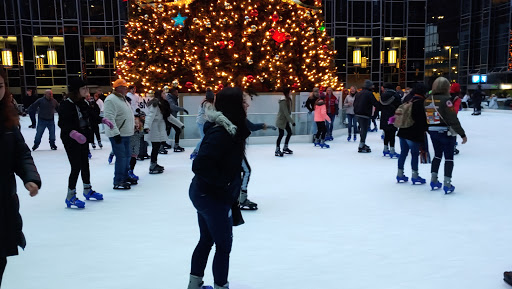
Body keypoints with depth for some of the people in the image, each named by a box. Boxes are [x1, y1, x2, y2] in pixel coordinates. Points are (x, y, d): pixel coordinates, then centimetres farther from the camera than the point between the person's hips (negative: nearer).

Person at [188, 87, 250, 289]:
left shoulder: (230, 129, 3)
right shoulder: (221, 133, -27)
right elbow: (199, 165, -33)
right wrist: (225, 182, -23)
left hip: (202, 193, 10)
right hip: (214, 198, -10)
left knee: (206, 240, 23)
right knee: (224, 246, 8)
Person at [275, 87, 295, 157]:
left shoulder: (287, 99, 6)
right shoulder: (283, 101, -22)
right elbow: (286, 113, -24)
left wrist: (290, 120, 9)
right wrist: (292, 121, -23)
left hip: (285, 120, 9)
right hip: (281, 120, -9)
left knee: (289, 132, 12)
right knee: (281, 134, -7)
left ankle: (285, 148, 27)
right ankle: (277, 150, 2)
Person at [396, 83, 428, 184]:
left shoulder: (407, 98, 9)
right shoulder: (419, 102, -15)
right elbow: (422, 118, -15)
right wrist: (424, 129, -6)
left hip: (403, 131, 8)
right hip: (414, 133, -8)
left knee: (403, 152, 13)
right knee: (415, 153, 2)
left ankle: (400, 173, 18)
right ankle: (415, 176, 7)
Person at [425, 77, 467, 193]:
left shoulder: (427, 100, 3)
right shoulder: (445, 99, -16)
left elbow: (426, 118, 10)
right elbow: (453, 119, -18)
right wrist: (462, 134, -13)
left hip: (433, 132, 6)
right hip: (446, 132, -6)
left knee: (437, 155, 19)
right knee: (449, 157, 5)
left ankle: (434, 181, 22)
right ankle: (447, 184, 5)